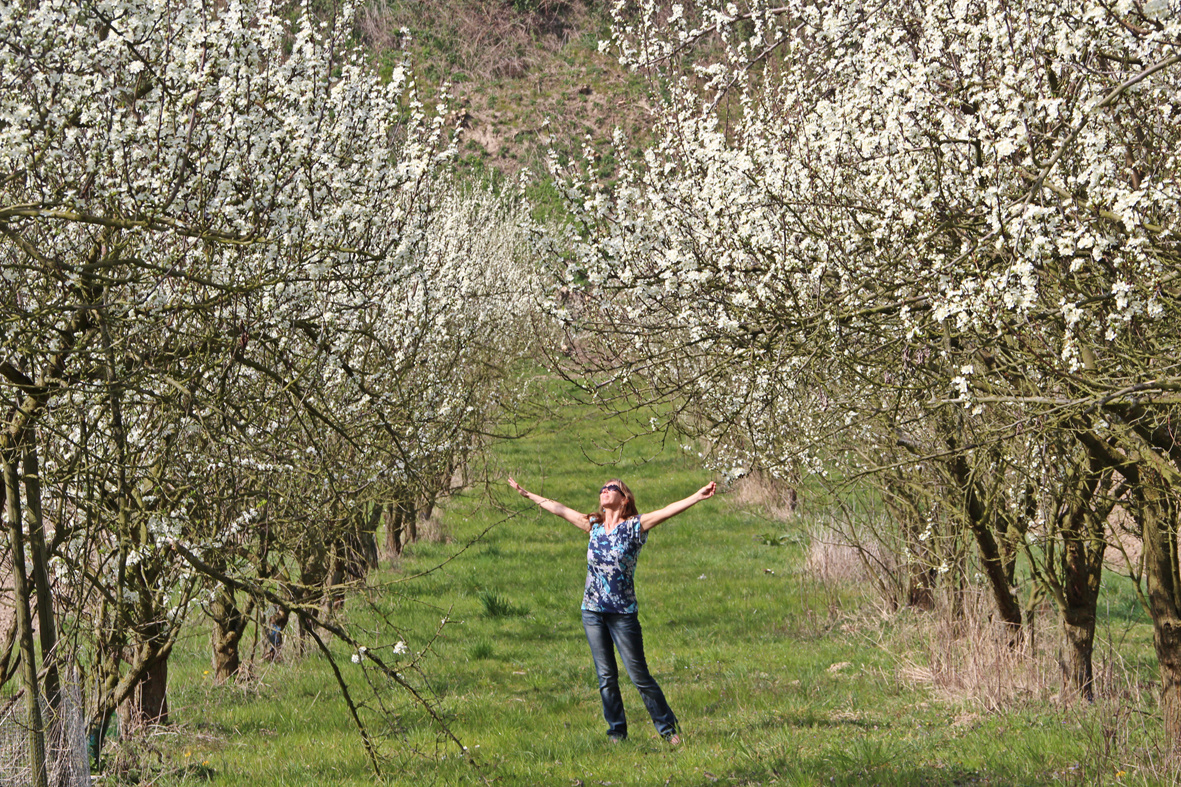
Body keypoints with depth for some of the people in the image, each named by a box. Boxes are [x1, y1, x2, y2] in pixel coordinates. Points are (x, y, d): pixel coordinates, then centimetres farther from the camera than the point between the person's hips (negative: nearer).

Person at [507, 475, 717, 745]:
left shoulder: (635, 525, -3)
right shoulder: (594, 525, 9)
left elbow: (668, 511, -15)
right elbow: (558, 509, 17)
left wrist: (699, 496, -26)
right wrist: (527, 494, 23)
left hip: (623, 613, -4)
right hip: (592, 612, 4)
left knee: (639, 675, -3)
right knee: (605, 677, 6)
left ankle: (669, 729, 9)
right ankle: (616, 732, 16)